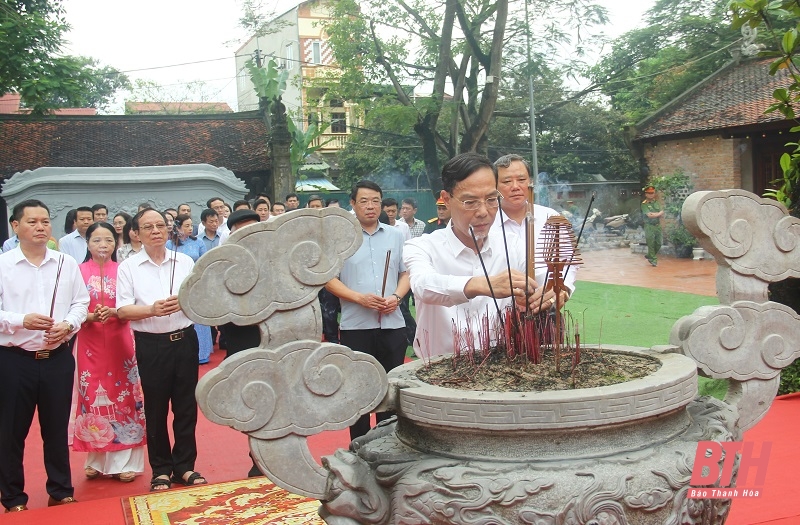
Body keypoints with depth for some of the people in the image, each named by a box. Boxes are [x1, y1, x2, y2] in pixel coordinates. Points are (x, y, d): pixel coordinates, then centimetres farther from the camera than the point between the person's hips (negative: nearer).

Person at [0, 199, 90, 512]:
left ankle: (61, 491, 27)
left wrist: (68, 324, -9)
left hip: (58, 357, 3)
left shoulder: (67, 264, 5)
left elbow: (81, 302, 8)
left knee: (57, 428, 13)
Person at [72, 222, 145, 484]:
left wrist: (113, 312, -17)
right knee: (94, 396, 4)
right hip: (90, 342, 0)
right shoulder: (79, 271, 1)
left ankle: (124, 460, 8)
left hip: (119, 341, 0)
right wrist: (90, 316, -18)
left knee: (122, 395, 2)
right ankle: (97, 459, 15)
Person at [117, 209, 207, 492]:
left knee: (186, 406, 7)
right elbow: (123, 311, -6)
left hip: (184, 339, 2)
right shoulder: (128, 267, 0)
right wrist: (152, 310, -22)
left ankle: (184, 466, 19)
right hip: (151, 344, -2)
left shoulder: (185, 261, 7)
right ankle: (161, 470, 18)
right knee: (156, 409, 6)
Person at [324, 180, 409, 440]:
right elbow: (329, 278, -3)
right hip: (355, 326, -3)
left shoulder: (395, 235, 10)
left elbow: (406, 272, 12)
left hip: (392, 324, 3)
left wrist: (396, 296, -7)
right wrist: (359, 298, -14)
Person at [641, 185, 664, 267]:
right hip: (649, 226, -6)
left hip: (658, 225, 6)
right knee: (651, 244, -4)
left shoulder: (657, 203, 14)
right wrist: (658, 214, -5)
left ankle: (649, 256, 25)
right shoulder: (644, 204, -5)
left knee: (659, 243, 8)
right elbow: (649, 215, -16)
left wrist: (653, 214, -11)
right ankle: (653, 260, 6)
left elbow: (662, 214, 4)